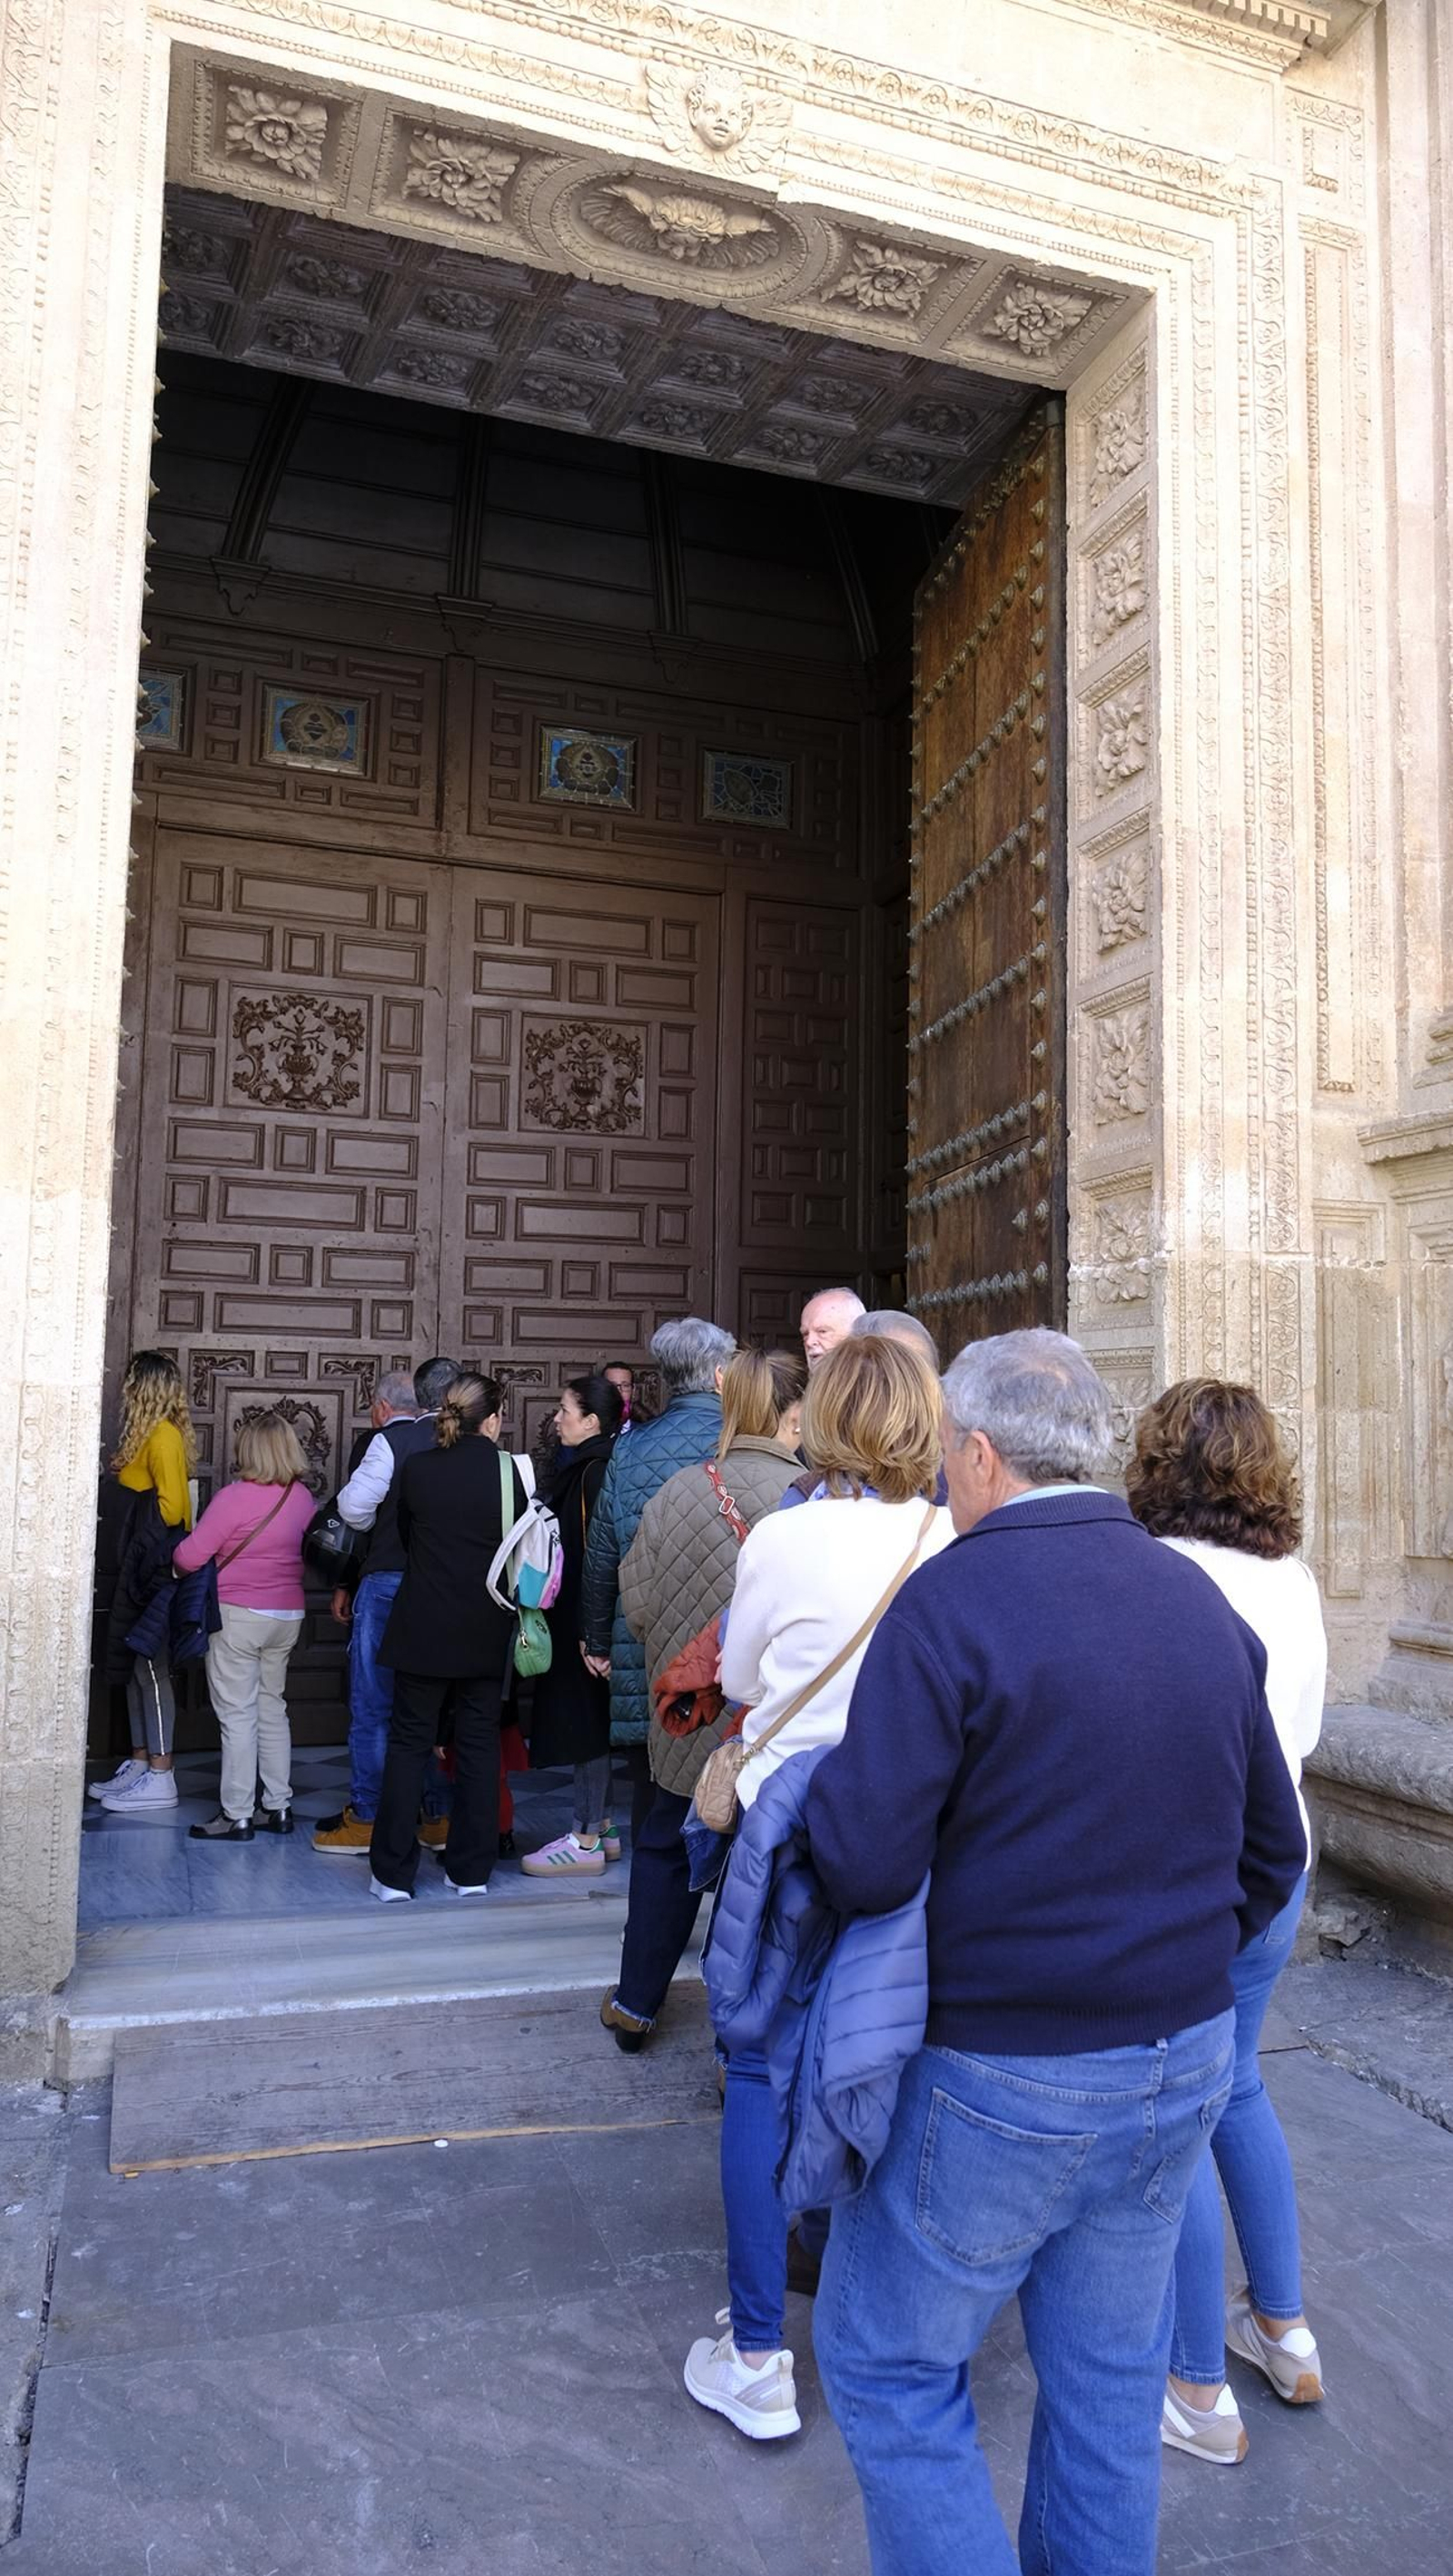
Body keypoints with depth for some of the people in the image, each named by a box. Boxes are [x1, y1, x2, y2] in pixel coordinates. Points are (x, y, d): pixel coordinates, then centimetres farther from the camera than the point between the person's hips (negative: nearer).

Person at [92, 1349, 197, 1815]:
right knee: (134, 1667, 13)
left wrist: (141, 1539, -7)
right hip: (135, 1571, 9)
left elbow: (170, 1507, -18)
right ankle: (139, 1763, 21)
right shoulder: (148, 1435, 14)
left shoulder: (163, 1437, -13)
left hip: (152, 1571, -9)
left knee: (151, 1668, -6)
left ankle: (160, 1778, -1)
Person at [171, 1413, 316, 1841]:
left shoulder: (234, 1497, -17)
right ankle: (278, 1808, 21)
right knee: (272, 1709, 16)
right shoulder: (304, 1498, 1)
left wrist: (175, 1560, 7)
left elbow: (189, 1557, -14)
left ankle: (237, 1816, 6)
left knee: (237, 1715, 1)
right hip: (288, 1616, 6)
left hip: (238, 1616, -6)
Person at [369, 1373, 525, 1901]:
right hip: (485, 1633, 0)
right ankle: (470, 1870, 16)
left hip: (423, 1627, 0)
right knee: (479, 1745, 11)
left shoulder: (415, 1468, -6)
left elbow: (406, 1538, 9)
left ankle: (394, 1873, 11)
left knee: (409, 1743, 9)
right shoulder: (508, 1471, -9)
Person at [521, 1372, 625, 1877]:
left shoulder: (595, 1471, -18)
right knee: (588, 1725, 15)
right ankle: (600, 1826, 25)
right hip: (576, 1620, 10)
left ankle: (587, 1842, 6)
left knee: (586, 1725, -2)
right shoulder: (582, 1466, 12)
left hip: (585, 1619, -10)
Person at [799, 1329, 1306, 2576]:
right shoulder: (1200, 1599, 0)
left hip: (1005, 2076, -6)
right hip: (1188, 2062, 7)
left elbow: (864, 1864, -23)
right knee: (1109, 2376, 22)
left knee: (888, 2361, 14)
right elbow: (1271, 1850, 8)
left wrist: (819, 1783, -4)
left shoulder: (953, 1597, -20)